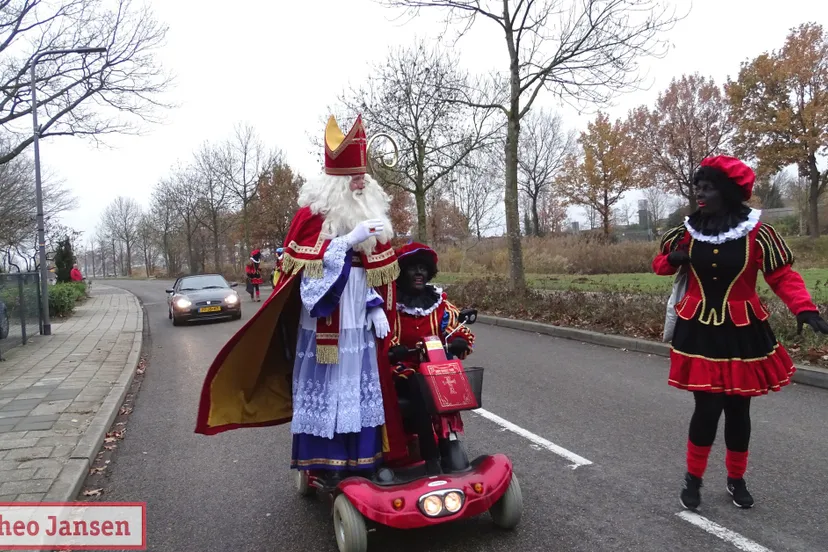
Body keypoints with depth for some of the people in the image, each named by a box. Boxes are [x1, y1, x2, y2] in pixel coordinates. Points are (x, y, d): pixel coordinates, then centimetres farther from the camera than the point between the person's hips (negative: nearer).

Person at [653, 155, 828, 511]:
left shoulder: (756, 231, -9)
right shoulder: (688, 230, 0)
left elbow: (782, 276, -8)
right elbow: (660, 262, 14)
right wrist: (672, 260, -9)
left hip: (742, 332, 0)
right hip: (699, 331, 1)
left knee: (738, 408, 12)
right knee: (708, 408, -2)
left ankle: (736, 479, 33)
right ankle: (693, 477, 19)